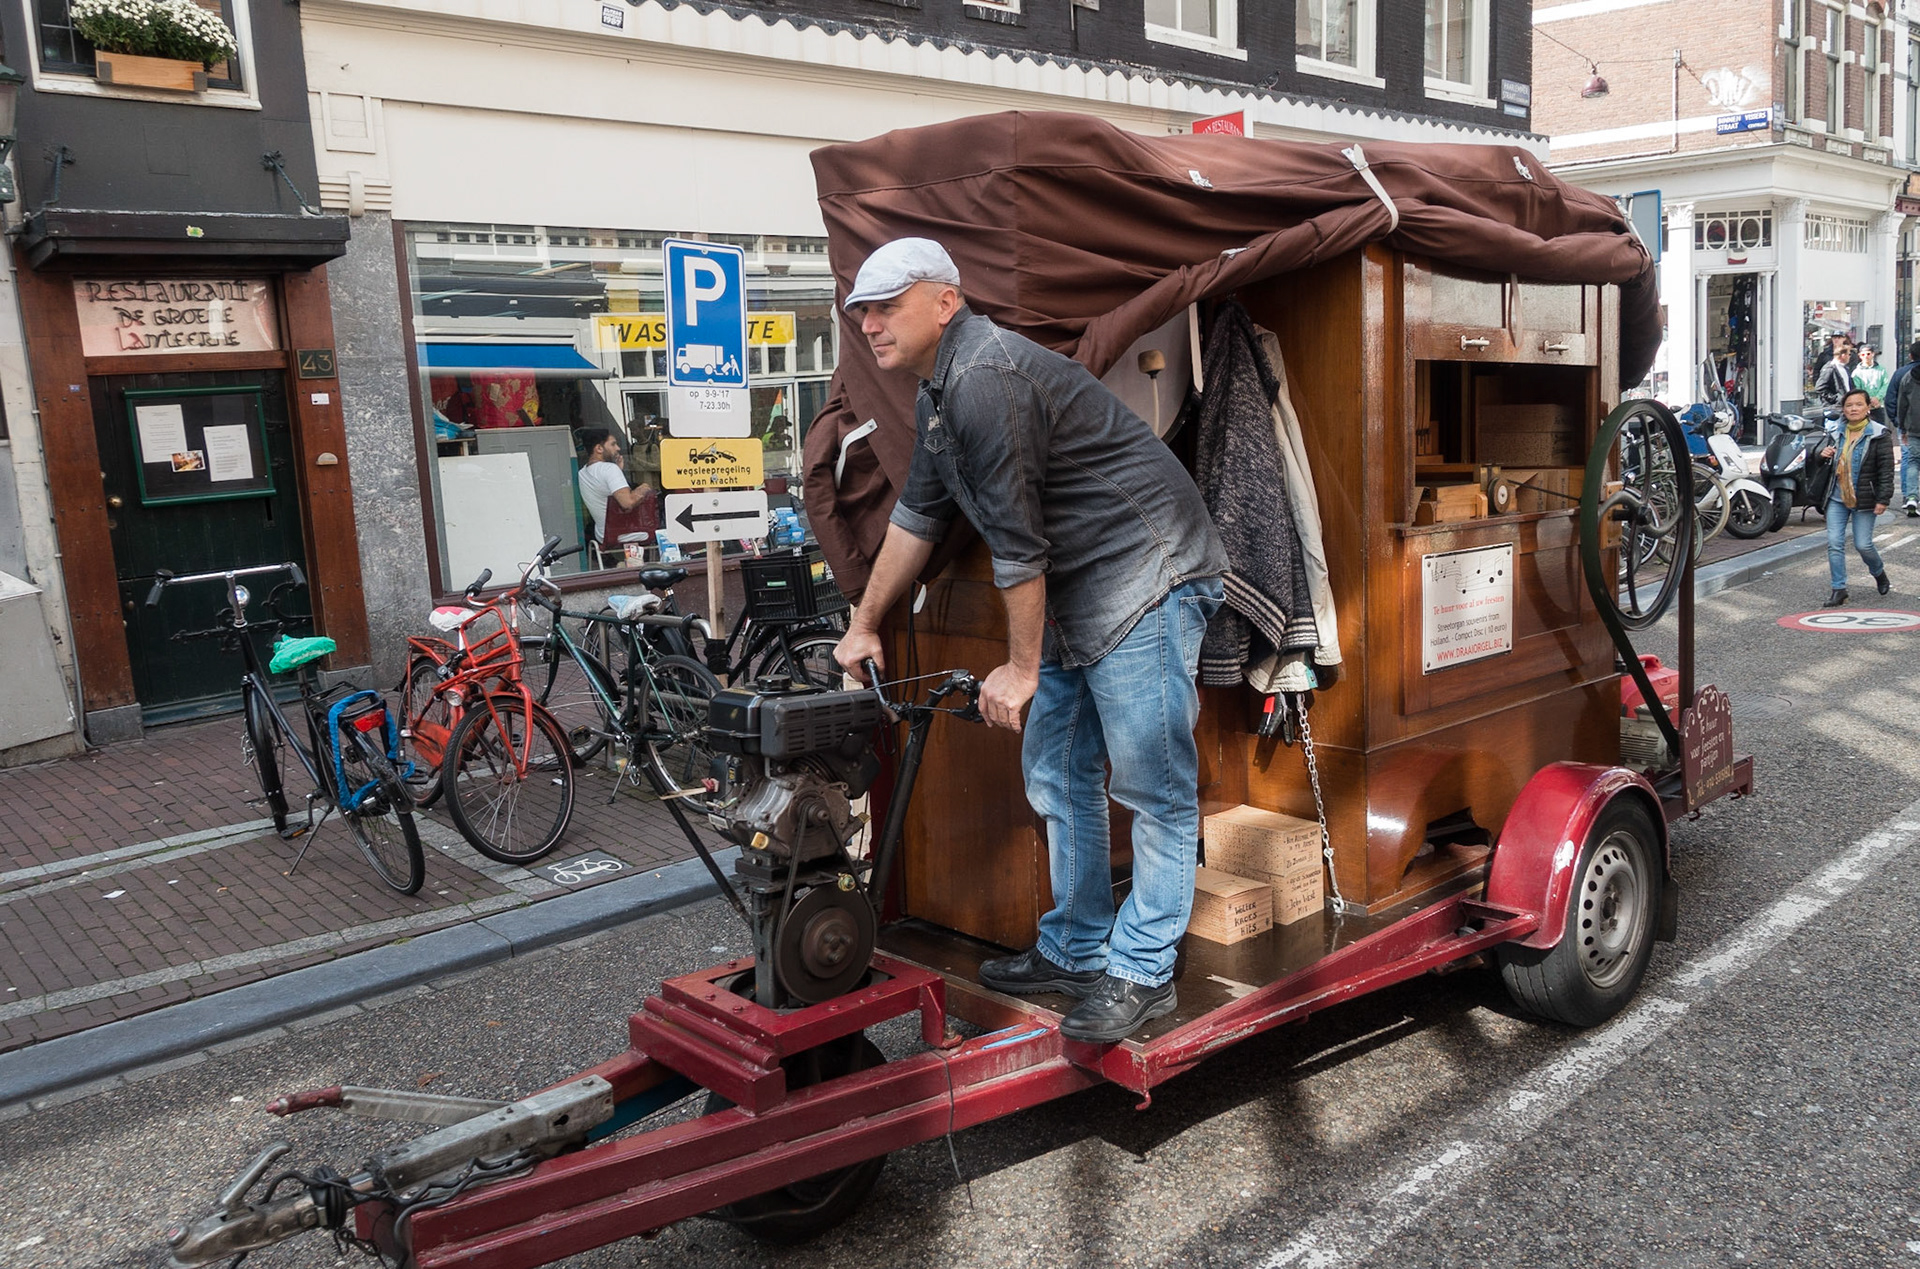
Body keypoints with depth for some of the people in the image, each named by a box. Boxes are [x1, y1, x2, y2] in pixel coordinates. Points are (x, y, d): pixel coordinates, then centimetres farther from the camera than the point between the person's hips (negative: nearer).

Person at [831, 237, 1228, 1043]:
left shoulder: (986, 380, -21)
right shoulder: (939, 391, 13)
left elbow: (1017, 540, -20)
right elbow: (918, 514, 22)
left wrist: (1022, 668, -12)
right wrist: (864, 624, 25)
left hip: (1145, 580, -11)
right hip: (1078, 596, 11)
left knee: (1151, 782, -5)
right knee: (1057, 776, 14)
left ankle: (1143, 972, 4)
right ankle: (1076, 952, 25)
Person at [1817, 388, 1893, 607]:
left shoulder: (1878, 435, -7)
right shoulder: (1838, 433, 10)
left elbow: (1886, 470, -10)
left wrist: (1883, 499, -16)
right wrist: (1823, 454, 4)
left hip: (1864, 500, -5)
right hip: (1837, 498, 5)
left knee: (1863, 545, -1)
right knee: (1834, 543, -3)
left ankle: (1879, 573, 30)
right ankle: (1839, 589, 4)